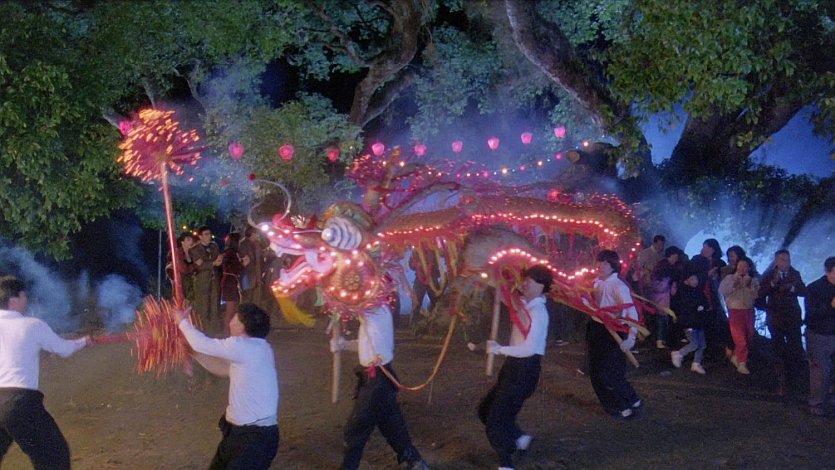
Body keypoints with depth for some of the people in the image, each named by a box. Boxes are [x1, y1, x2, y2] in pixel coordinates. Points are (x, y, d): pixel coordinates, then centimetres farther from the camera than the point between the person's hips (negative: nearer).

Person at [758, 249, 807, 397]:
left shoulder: (795, 274, 6)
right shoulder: (769, 275, -1)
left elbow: (803, 291, -2)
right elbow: (761, 294, -12)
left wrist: (792, 288, -20)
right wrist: (773, 282, -24)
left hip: (793, 318, 2)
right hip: (776, 318, -2)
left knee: (797, 351, -1)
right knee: (779, 352, 1)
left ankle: (793, 382, 16)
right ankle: (782, 384, 8)